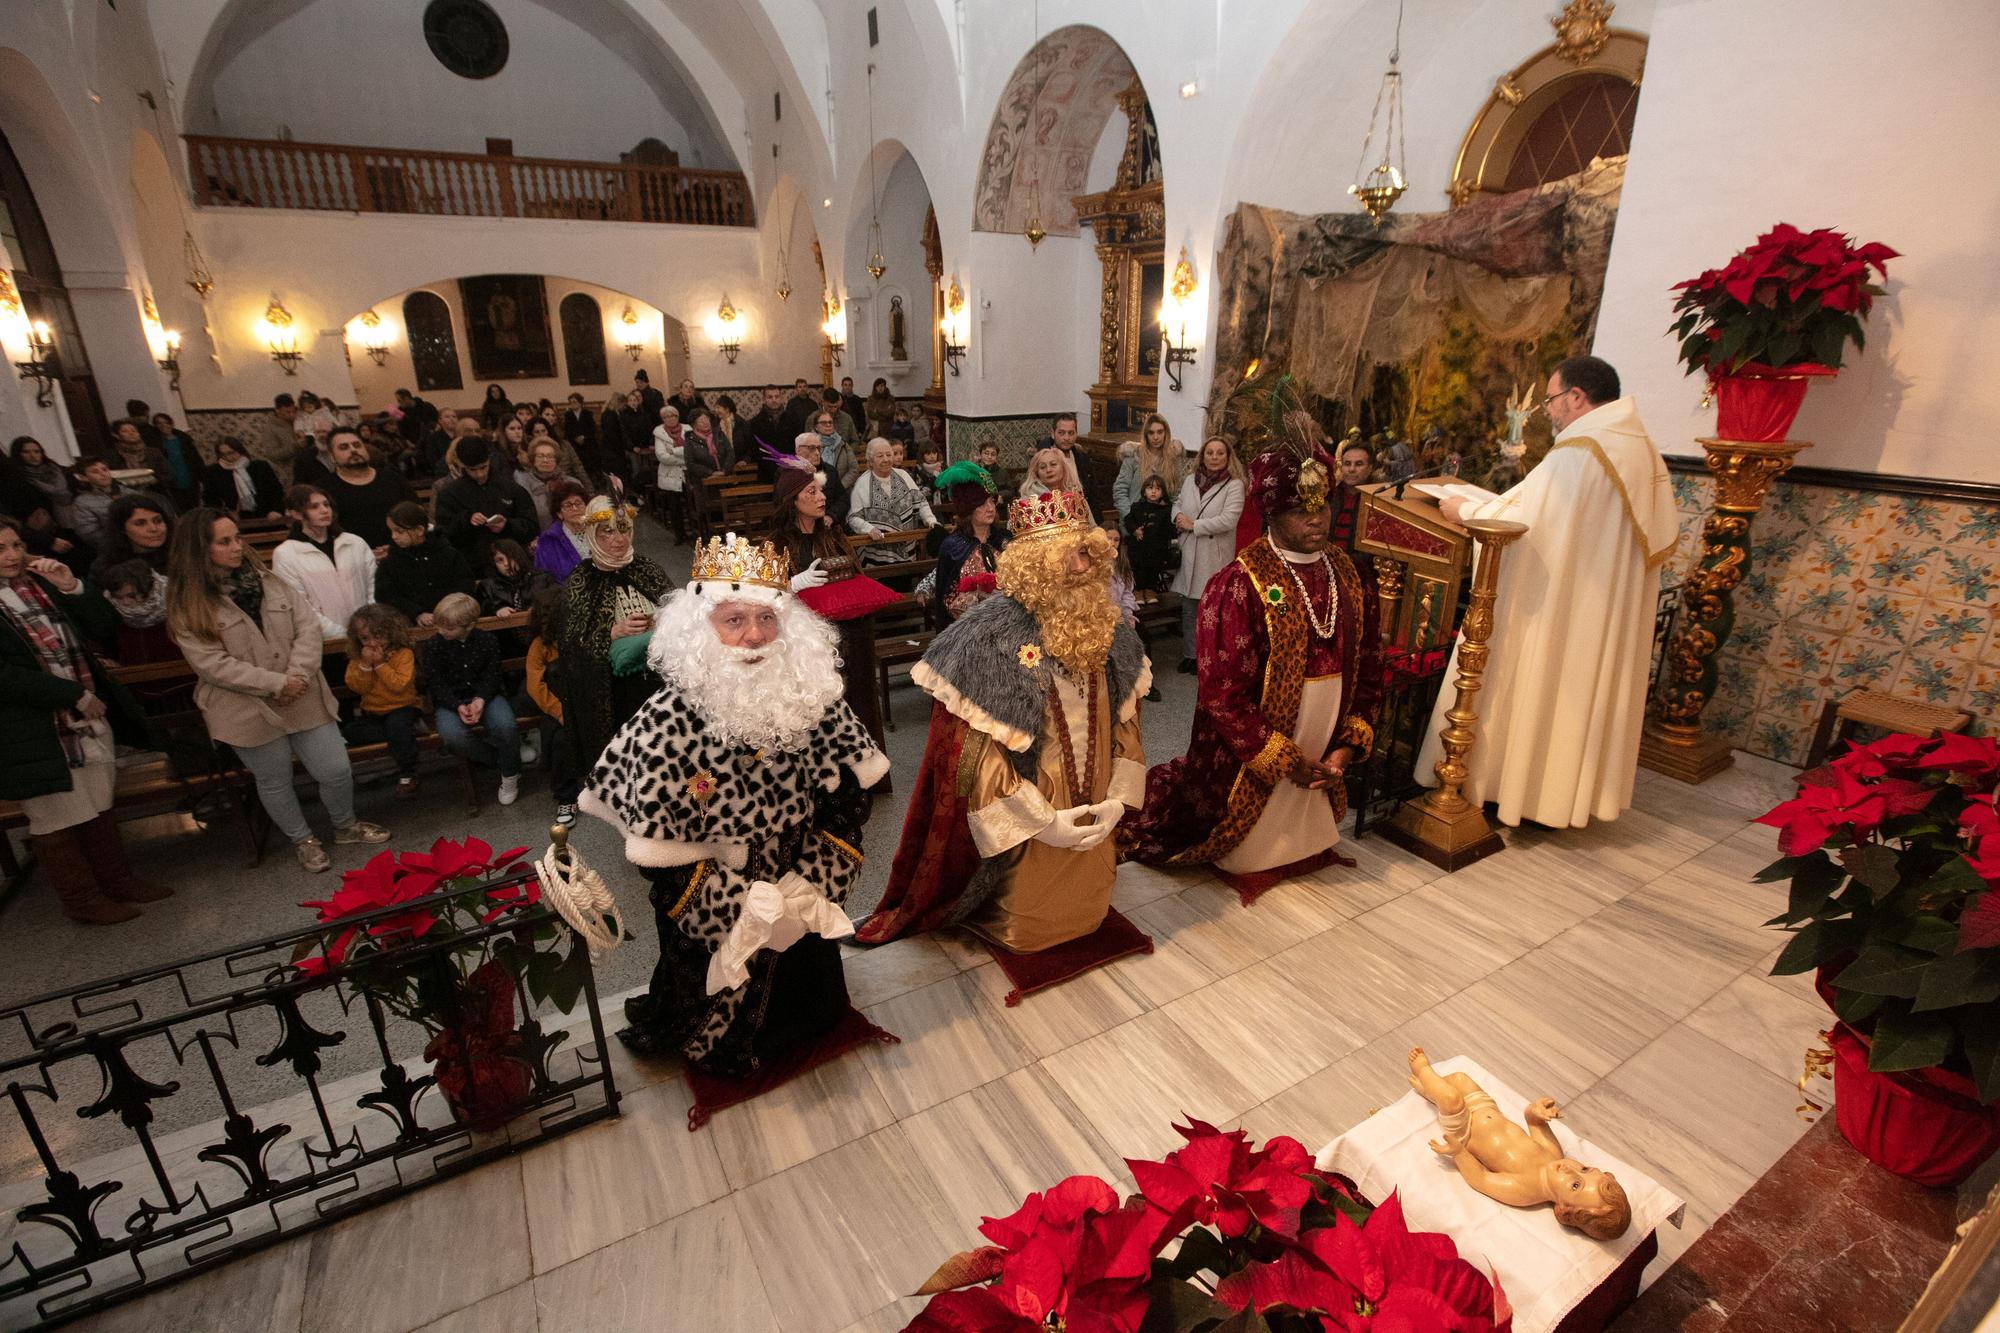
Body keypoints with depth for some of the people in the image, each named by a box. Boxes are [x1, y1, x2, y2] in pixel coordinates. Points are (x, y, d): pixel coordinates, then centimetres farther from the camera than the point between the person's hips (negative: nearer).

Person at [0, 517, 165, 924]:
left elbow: (104, 627, 6)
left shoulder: (41, 583, 8)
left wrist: (72, 588, -8)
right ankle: (82, 901, 20)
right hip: (34, 733, -5)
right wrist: (74, 695, -17)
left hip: (89, 720, 5)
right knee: (57, 820, 7)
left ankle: (117, 881, 29)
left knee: (99, 809, 16)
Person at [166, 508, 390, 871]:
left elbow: (308, 628, -1)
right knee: (275, 782, 14)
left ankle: (345, 826, 33)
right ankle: (303, 840, 36)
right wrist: (276, 684, -18)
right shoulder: (189, 606, -8)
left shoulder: (269, 581, 4)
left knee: (336, 769, 6)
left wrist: (297, 675, -14)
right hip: (249, 711, -3)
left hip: (303, 698, 3)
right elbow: (213, 664, -14)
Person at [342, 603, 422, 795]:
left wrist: (380, 664, -23)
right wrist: (365, 664, -18)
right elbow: (358, 687, -6)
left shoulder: (403, 654, -10)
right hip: (370, 712, 5)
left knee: (398, 725, -34)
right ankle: (407, 730, -15)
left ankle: (406, 775, -20)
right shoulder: (357, 657, 4)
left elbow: (400, 685, -21)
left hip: (400, 707, -5)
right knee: (348, 732, -16)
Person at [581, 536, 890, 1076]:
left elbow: (848, 794, -9)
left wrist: (814, 885, -17)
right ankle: (726, 1058, 56)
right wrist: (748, 909, -22)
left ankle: (804, 1034, 61)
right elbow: (658, 854, -21)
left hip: (800, 898, 3)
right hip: (713, 919, -3)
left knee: (804, 988, 30)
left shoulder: (810, 695, -17)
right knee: (727, 1015, 24)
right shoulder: (665, 724, -27)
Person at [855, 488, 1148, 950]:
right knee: (1027, 929, 16)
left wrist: (1117, 797, -5)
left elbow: (1126, 718, 6)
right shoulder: (987, 638, -23)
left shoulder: (1110, 629, -3)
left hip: (1093, 822, 6)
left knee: (1086, 913, 26)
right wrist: (1041, 821, -20)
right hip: (1023, 830, -5)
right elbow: (971, 751, -22)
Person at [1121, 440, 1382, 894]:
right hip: (1250, 753, -5)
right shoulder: (1240, 585, -21)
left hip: (1322, 758, 5)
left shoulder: (1350, 576, -1)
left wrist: (1348, 746, -4)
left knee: (1301, 833, 27)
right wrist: (1285, 759, -17)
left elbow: (1367, 669, 5)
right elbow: (1222, 692, -21)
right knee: (1248, 852, 17)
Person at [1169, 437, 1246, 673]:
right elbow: (1178, 503, 21)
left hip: (1215, 556, -4)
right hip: (1189, 554, 5)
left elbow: (1228, 520, -16)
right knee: (1188, 608, 11)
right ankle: (1189, 655, 23)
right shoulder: (1190, 479, 10)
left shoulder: (1234, 485, -6)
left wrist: (1194, 525, -14)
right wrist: (1178, 516, -3)